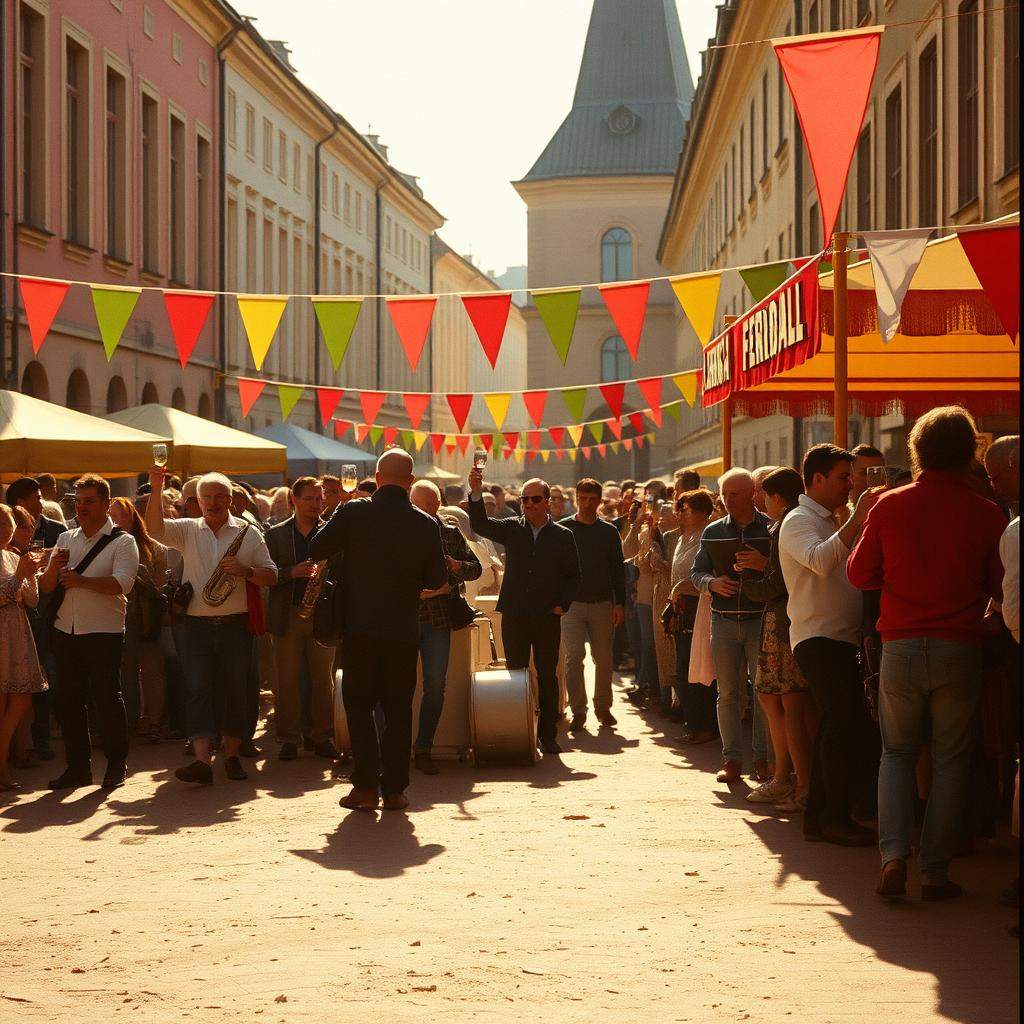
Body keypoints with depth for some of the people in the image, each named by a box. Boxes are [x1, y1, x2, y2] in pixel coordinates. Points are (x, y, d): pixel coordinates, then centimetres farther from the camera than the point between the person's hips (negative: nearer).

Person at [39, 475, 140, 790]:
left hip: (104, 634, -5)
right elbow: (45, 586, 13)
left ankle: (117, 764, 9)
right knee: (69, 701, 8)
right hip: (66, 631, 6)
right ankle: (77, 766, 16)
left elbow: (121, 583, -17)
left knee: (106, 699, -2)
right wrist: (53, 567, -8)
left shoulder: (122, 542, -2)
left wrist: (79, 580, -19)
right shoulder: (65, 539, 15)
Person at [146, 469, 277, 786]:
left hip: (235, 626, 1)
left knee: (236, 691, 5)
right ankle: (202, 760, -16)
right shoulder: (187, 530, 8)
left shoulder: (248, 533, 7)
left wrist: (245, 570, -13)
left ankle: (231, 755, 20)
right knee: (197, 689, -10)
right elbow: (155, 528, -10)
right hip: (194, 626, 0)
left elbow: (271, 576, 6)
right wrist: (155, 492, -22)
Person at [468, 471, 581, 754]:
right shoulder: (511, 529, 7)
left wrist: (563, 604, -5)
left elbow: (573, 576, 9)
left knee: (547, 677, 3)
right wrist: (476, 492, -22)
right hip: (514, 616, 1)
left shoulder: (563, 536, 5)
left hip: (548, 617, -1)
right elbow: (480, 525, -8)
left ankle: (547, 735, 9)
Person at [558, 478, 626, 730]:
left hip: (602, 603, 2)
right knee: (573, 657, -9)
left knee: (604, 659, 5)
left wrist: (619, 603, 1)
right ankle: (578, 710, -4)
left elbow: (618, 570, 10)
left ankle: (603, 707, 18)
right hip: (572, 603, -2)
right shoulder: (562, 529, 3)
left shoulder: (609, 532, 8)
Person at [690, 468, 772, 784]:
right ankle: (732, 758, 9)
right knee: (728, 693, 4)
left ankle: (762, 758, 3)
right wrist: (713, 583, -9)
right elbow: (696, 572, 12)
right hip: (724, 621, 3)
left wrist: (765, 565, -21)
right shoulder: (713, 532, 11)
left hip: (761, 619, -3)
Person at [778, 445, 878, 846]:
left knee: (835, 729, 9)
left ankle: (819, 815, 14)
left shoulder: (831, 523, 24)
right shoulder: (799, 521, -7)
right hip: (818, 638, -10)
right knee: (843, 724, -16)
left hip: (841, 638, 10)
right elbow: (819, 560, -28)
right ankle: (837, 818, -13)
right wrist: (857, 521, -32)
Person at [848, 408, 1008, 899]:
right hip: (959, 651, -1)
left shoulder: (889, 505, -3)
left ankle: (893, 856, -1)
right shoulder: (986, 514, -6)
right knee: (951, 761, 9)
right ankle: (935, 871, 7)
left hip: (900, 648, 1)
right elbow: (1001, 586, 2)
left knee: (897, 753, 15)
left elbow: (860, 573, 5)